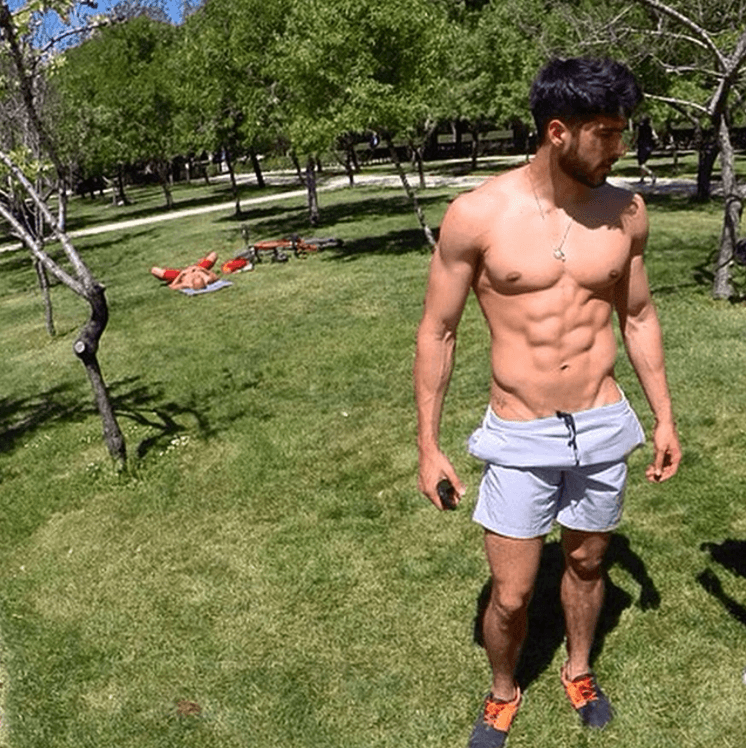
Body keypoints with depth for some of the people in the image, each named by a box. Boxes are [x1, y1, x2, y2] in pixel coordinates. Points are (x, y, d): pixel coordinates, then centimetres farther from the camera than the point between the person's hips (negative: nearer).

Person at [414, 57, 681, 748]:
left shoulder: (625, 212, -3)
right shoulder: (475, 215, -14)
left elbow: (638, 318, 11)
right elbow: (436, 333, -6)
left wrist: (665, 417, 13)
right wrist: (427, 446, -6)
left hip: (603, 429, 3)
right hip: (519, 439, -3)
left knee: (586, 564, 22)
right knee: (511, 596, 6)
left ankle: (579, 672, 51)